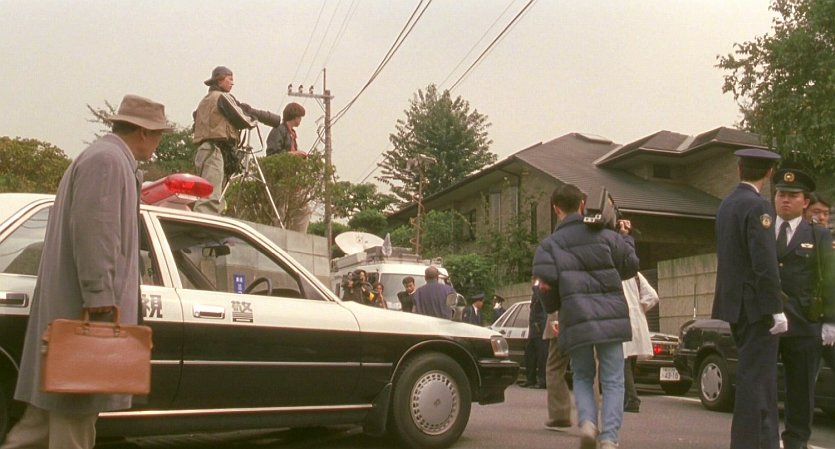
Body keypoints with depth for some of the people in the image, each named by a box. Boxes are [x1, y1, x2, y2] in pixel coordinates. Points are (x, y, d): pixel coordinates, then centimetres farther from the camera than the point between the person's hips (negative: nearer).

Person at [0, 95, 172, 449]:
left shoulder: (112, 160, 21)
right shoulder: (107, 159, -12)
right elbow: (91, 229, -21)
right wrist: (98, 295, -23)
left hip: (73, 301, 10)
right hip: (86, 302, -10)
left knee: (59, 399, 13)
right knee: (79, 397, -5)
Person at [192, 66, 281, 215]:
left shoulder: (204, 100, 23)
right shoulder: (223, 98, -3)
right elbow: (241, 120, -6)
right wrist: (254, 119, 15)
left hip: (203, 149, 9)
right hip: (216, 151, -9)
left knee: (217, 201, 8)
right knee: (211, 198, -19)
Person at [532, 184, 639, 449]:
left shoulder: (549, 244, 2)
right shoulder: (606, 235, 6)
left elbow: (546, 288, -5)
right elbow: (630, 267, 15)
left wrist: (553, 308, 14)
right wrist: (625, 237, 26)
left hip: (576, 320, 0)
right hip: (610, 316, 0)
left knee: (582, 377, 17)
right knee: (613, 380, 5)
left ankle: (587, 421, -6)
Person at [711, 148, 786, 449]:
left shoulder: (726, 205, 14)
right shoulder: (758, 206, -13)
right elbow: (764, 263, -20)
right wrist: (776, 309, -18)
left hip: (736, 303, 9)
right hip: (756, 304, -9)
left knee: (756, 376, 16)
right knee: (755, 377, -5)